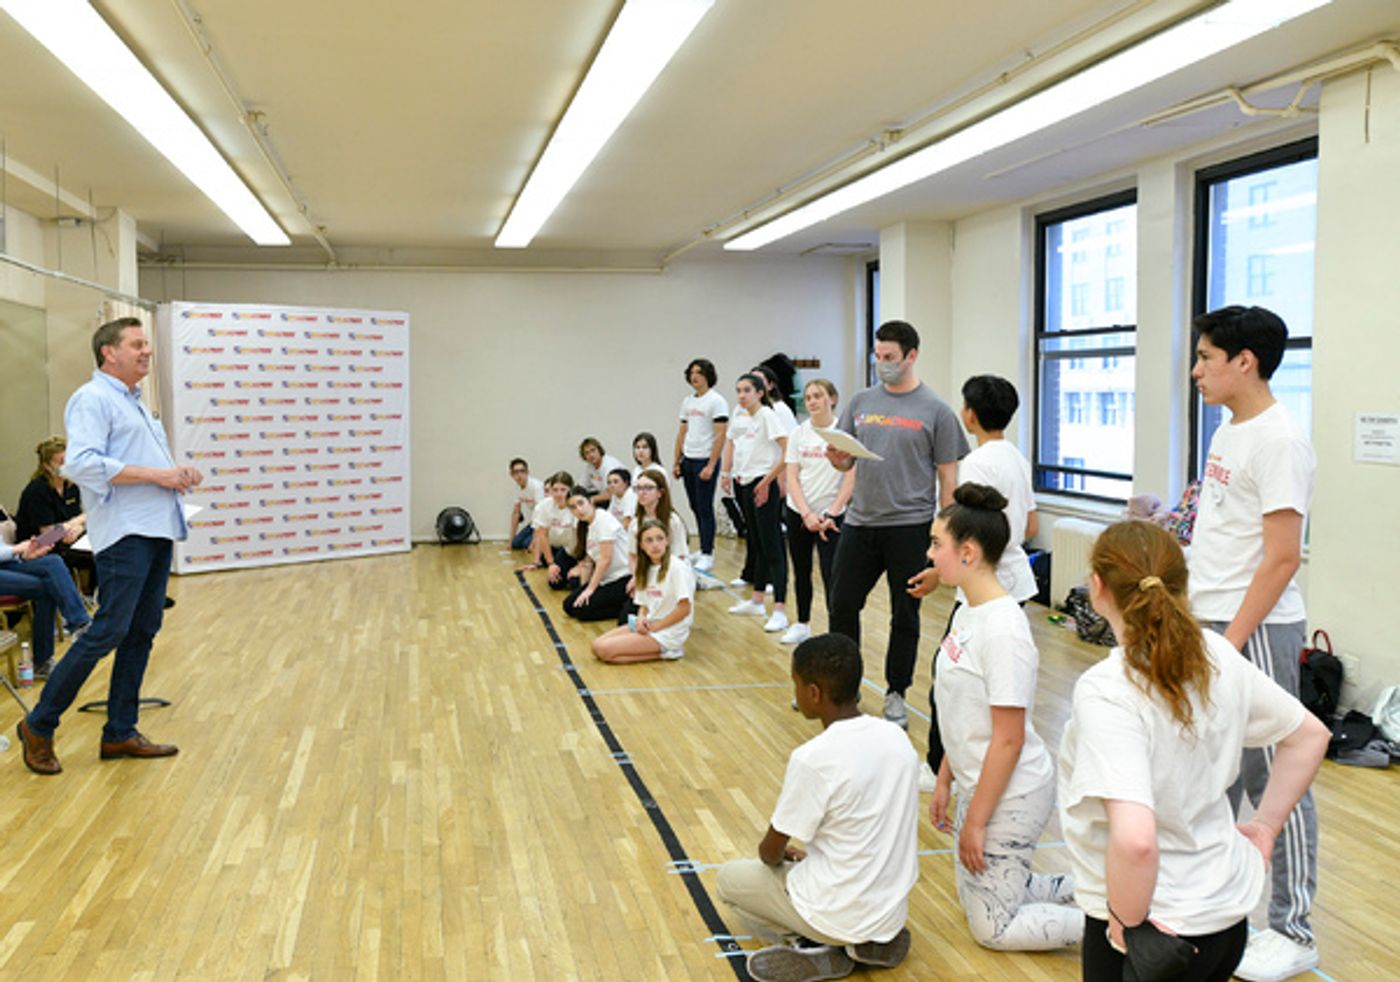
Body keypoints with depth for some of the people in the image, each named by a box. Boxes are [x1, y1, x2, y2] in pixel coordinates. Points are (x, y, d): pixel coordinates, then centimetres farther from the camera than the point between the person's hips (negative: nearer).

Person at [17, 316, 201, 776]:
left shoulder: (133, 402, 23)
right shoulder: (93, 399, -7)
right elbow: (82, 463, -20)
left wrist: (179, 473, 7)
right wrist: (155, 474, -20)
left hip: (157, 531, 9)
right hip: (124, 535, -9)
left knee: (142, 633, 9)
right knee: (108, 631, -11)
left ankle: (120, 733, 16)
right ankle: (39, 727, 3)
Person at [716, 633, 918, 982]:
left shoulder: (813, 758, -25)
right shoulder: (897, 737, -4)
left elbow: (771, 850, -12)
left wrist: (780, 856, 12)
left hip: (841, 917, -6)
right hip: (893, 910, 6)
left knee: (729, 878, 17)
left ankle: (823, 951, 1)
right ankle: (873, 943, 10)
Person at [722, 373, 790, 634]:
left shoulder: (767, 415, -12)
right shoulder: (739, 414, 10)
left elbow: (788, 450, -19)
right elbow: (731, 441, 25)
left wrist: (767, 481, -18)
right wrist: (726, 472, 15)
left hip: (763, 486, -8)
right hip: (744, 484, 8)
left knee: (772, 547, -9)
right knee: (756, 544, 17)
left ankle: (779, 610, -11)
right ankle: (757, 601, 27)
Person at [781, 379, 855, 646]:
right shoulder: (799, 433, 3)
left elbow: (851, 477, -9)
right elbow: (792, 477, 0)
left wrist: (831, 514, -13)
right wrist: (807, 514, -11)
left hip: (831, 515, -4)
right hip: (798, 513, 4)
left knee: (831, 576, -11)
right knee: (801, 571, 15)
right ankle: (802, 625, 30)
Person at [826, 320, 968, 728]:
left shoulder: (935, 410, -3)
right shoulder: (862, 402, 8)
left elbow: (947, 475, -3)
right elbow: (846, 461, 12)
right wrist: (836, 458, -12)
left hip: (909, 526, -4)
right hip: (860, 522, 4)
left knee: (905, 615, 7)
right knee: (841, 604, 8)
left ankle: (896, 694, 21)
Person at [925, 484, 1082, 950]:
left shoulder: (1003, 630, -26)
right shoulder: (967, 613, 1)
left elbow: (1008, 740, -23)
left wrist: (975, 821, -18)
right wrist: (945, 780, 14)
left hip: (1010, 797, -9)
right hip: (978, 786, 9)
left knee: (993, 928, 4)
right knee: (978, 901, 21)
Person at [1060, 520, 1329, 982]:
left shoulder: (1106, 692, -26)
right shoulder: (1216, 655, -5)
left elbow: (1134, 839, -36)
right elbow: (1309, 735, 9)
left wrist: (1127, 923, -20)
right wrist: (1266, 826, 14)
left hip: (1159, 925, -6)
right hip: (1230, 909, 7)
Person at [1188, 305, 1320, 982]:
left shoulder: (1278, 441, -17)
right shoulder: (1227, 433, 11)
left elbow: (1283, 556, -20)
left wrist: (1232, 642, -19)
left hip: (1255, 632, -9)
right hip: (1211, 624, 9)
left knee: (1272, 780, 0)